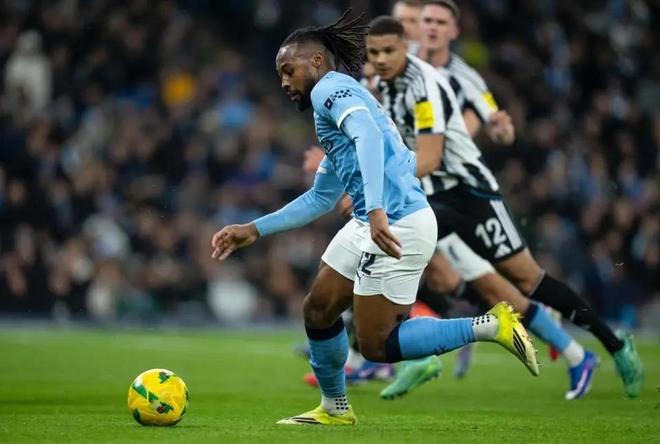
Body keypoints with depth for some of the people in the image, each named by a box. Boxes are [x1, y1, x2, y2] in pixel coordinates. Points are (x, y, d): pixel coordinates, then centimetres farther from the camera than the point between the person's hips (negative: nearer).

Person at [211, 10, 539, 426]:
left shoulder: (331, 87, -4)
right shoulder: (336, 97, 26)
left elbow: (368, 136, -25)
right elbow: (319, 200, 34)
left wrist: (377, 209, -36)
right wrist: (254, 230, 32)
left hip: (397, 226, -10)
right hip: (370, 224, 10)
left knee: (376, 344, -6)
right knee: (318, 310, 16)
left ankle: (490, 325, -5)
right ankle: (335, 408, 31)